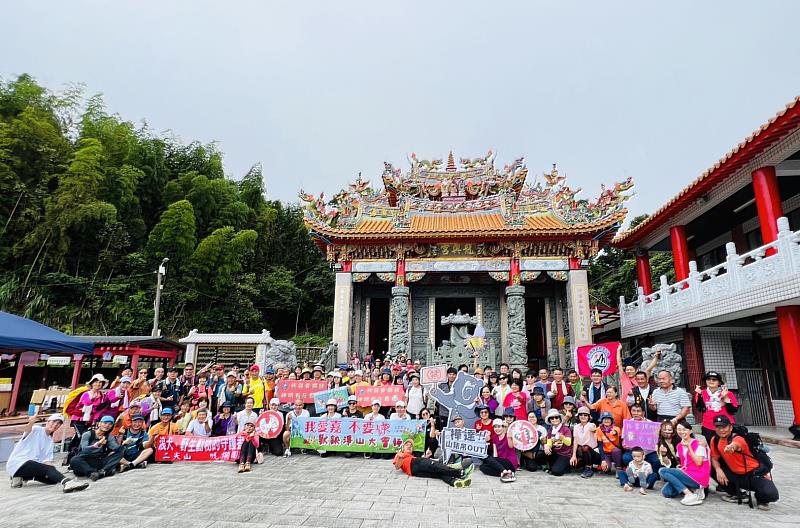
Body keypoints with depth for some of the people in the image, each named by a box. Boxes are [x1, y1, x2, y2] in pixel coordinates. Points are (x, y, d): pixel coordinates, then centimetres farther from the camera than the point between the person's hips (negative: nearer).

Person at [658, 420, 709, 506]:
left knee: (662, 471, -20)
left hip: (698, 479, -7)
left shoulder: (698, 444, -6)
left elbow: (698, 463, -15)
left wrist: (689, 446, -16)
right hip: (686, 474, 7)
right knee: (666, 492, -13)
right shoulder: (679, 446, 13)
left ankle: (690, 494, -19)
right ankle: (691, 489, 3)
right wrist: (680, 467, 0)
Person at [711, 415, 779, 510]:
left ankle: (760, 498, 10)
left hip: (755, 473, -6)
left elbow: (735, 445, -52)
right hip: (736, 474, 6)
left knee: (771, 495, -30)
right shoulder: (715, 440, -6)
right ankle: (734, 493, 11)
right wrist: (718, 469, -20)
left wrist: (732, 447, -76)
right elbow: (714, 458, 1)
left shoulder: (738, 438, -25)